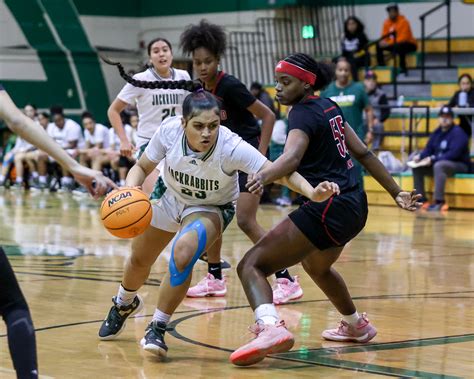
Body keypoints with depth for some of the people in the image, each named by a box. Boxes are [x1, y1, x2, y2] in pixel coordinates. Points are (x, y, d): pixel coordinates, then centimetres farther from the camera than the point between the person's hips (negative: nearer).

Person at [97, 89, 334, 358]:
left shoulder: (232, 147, -38)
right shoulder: (169, 131, -30)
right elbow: (142, 168, -13)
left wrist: (312, 192, -63)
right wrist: (130, 189, -33)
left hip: (211, 208, -3)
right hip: (169, 197, 3)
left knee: (183, 254, -31)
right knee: (139, 261, 18)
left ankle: (158, 329, -10)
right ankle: (124, 304, 54)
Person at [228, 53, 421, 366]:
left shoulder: (304, 113, -13)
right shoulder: (329, 107, 13)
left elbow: (292, 156, -33)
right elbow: (363, 153, 17)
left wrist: (263, 177, -52)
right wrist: (396, 192, 22)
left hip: (329, 209, -9)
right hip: (354, 205, 9)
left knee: (252, 264, -15)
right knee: (316, 265, 38)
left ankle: (271, 328, -41)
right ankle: (357, 325, 57)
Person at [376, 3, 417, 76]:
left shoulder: (404, 21, -19)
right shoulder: (387, 22, 1)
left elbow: (403, 38, -28)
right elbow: (384, 36, 3)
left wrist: (389, 43, -36)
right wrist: (383, 42, -23)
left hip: (409, 44, -7)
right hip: (394, 44, 7)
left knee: (399, 46, -40)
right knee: (379, 46, -8)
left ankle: (403, 68, -31)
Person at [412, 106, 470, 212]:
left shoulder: (458, 132, -14)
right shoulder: (437, 133, 9)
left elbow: (454, 153, -24)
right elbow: (428, 149, 13)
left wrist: (433, 159, -27)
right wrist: (420, 156, -11)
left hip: (460, 165, -8)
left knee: (439, 165, -37)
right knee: (417, 168, -5)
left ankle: (439, 201, -41)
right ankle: (422, 200, -5)